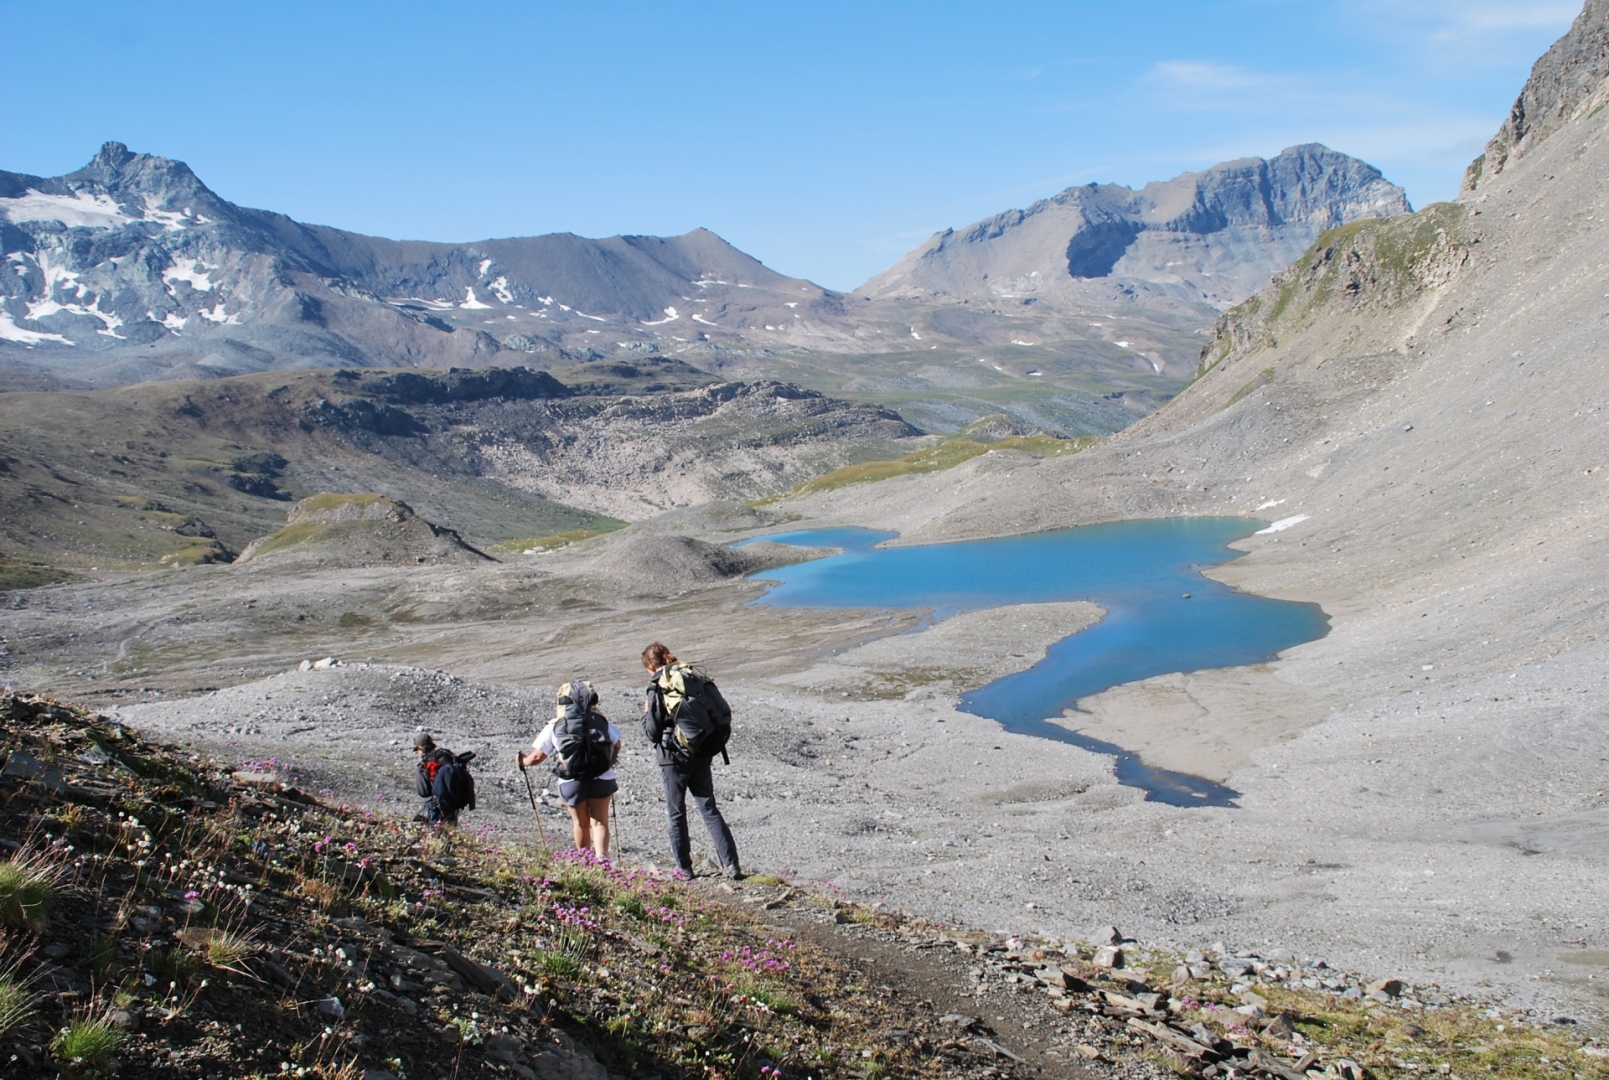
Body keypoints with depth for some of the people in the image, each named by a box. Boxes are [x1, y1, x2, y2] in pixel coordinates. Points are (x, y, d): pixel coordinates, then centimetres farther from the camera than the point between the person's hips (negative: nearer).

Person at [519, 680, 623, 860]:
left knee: (581, 823, 17)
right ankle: (601, 857, -15)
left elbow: (537, 756, 1)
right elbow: (617, 745, 13)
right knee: (599, 821, 4)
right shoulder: (601, 721, 4)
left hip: (572, 782, 0)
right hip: (602, 779, 0)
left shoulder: (555, 726, -1)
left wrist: (523, 761, 22)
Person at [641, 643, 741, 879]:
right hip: (701, 755, 5)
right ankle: (731, 865, 3)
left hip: (674, 757, -5)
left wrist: (646, 715, 7)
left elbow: (652, 732, -9)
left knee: (675, 814, 8)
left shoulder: (656, 690, -12)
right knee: (709, 809, 9)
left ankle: (684, 868, 12)